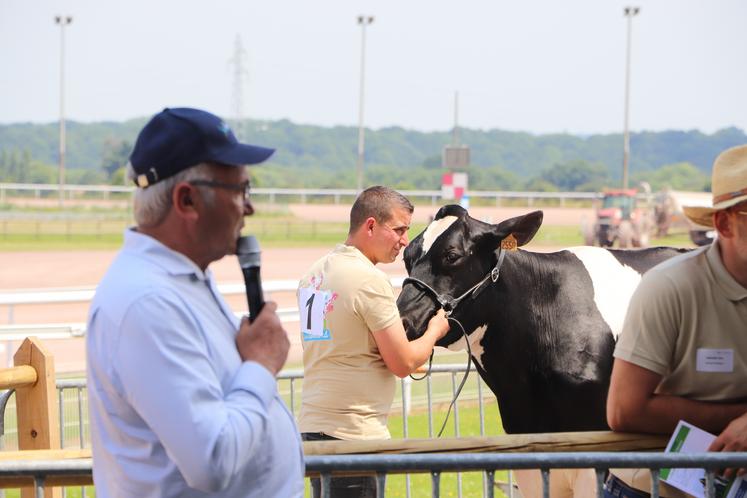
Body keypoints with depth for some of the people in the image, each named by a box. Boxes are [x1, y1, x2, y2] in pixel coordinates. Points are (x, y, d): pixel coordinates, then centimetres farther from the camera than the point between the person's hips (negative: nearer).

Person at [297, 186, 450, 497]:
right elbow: (403, 364, -12)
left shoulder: (314, 273, 11)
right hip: (354, 433, -8)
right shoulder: (370, 279, -15)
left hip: (311, 425, 9)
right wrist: (434, 331, 6)